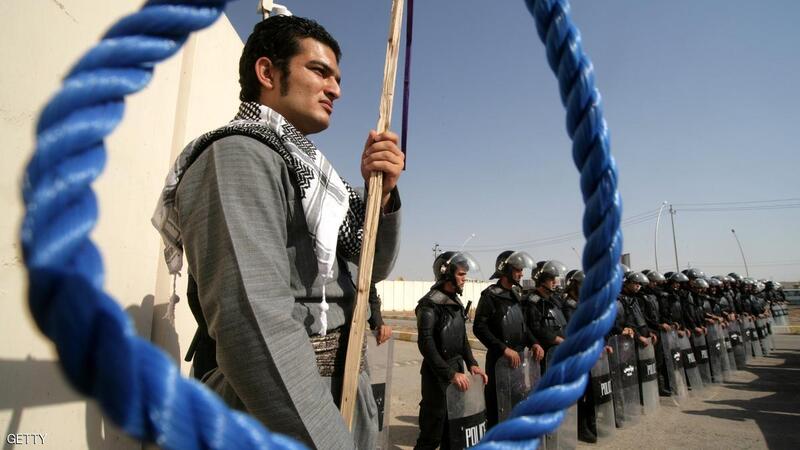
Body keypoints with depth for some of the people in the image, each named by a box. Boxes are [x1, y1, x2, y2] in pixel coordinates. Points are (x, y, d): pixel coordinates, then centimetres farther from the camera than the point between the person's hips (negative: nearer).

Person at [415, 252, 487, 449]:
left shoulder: (456, 302, 11)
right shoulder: (430, 305, -16)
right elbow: (426, 345, -23)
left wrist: (471, 363, 4)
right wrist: (450, 374, -24)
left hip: (456, 368, 8)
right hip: (437, 374, -8)